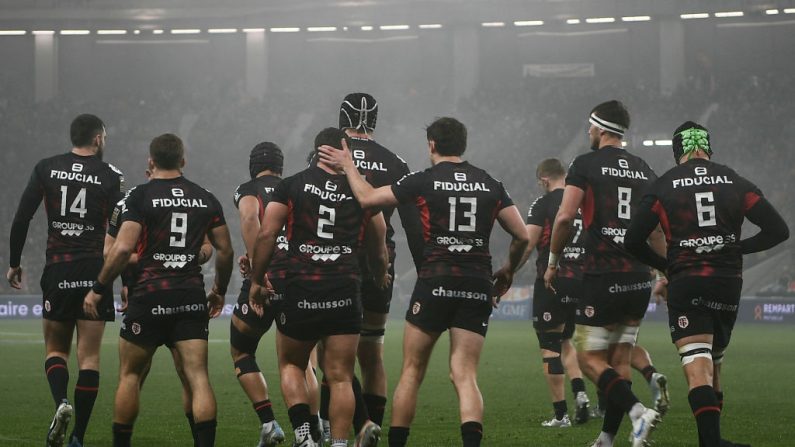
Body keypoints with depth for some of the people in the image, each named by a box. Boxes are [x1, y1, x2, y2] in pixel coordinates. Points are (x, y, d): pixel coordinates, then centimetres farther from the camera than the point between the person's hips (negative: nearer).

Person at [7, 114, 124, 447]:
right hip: (95, 271, -1)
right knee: (89, 357, 2)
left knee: (55, 349, 14)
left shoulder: (46, 169, 4)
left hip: (57, 270, 1)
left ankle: (61, 402, -16)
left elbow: (22, 218, 0)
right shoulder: (110, 176, -1)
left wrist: (14, 263, 10)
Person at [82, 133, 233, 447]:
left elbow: (123, 248, -13)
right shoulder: (206, 199, 10)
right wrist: (219, 291, 25)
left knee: (130, 375, 11)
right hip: (191, 298, 3)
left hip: (149, 297, -3)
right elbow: (225, 250, 11)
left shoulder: (141, 196, -4)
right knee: (198, 377, -3)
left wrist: (97, 288, -4)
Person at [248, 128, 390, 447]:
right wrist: (381, 278, 35)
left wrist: (257, 281, 6)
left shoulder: (291, 187, 2)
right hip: (345, 294, 1)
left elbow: (267, 235, -4)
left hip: (300, 290, -1)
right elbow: (378, 251, 15)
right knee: (340, 378, 5)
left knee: (291, 365, 16)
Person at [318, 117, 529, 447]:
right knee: (465, 375, 0)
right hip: (478, 287, 3)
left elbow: (368, 198, 5)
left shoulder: (423, 181, -1)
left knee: (412, 371, 9)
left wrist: (348, 166, 21)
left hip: (435, 281, -3)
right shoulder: (490, 185, 9)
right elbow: (522, 236, 8)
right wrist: (508, 270, 25)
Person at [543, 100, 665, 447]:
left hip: (602, 278, -6)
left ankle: (637, 411, -21)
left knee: (590, 359, 0)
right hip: (639, 280, 6)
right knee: (619, 359, 11)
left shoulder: (586, 165, -3)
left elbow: (565, 216, -11)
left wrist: (552, 261, 1)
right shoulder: (644, 170, 14)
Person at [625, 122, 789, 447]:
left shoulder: (663, 187, 2)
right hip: (728, 285, 3)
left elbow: (633, 241, 0)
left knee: (698, 369, -11)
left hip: (685, 286, -3)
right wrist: (738, 247, 15)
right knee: (714, 366, 18)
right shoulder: (734, 182, 8)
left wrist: (664, 266, 16)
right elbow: (778, 230, 4)